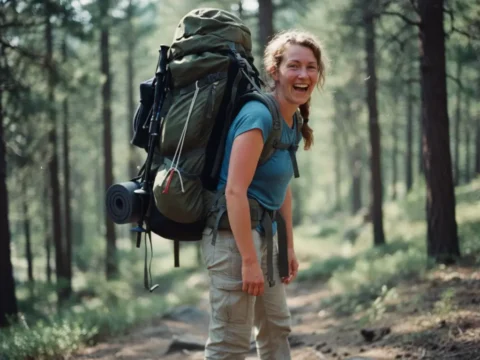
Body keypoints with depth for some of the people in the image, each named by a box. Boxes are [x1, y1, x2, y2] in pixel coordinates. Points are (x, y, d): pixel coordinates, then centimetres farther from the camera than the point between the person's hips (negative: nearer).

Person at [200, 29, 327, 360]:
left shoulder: (292, 122, 9)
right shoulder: (259, 116, -20)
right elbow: (235, 191, -25)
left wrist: (289, 247, 17)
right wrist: (249, 260, -24)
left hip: (262, 233, 10)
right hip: (234, 235, -10)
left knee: (277, 329, 19)